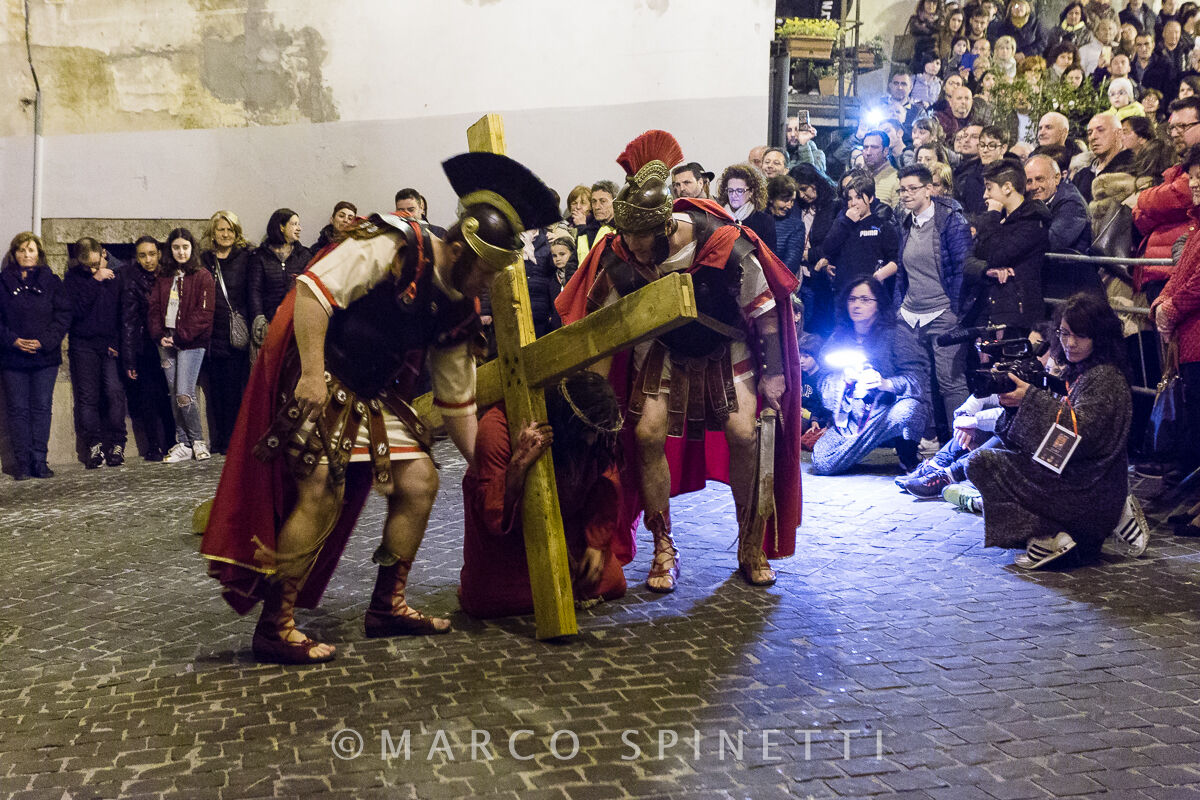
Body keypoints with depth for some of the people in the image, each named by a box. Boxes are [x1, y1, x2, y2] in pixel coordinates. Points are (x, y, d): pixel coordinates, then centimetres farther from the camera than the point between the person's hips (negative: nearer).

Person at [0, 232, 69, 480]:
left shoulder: (51, 281, 6)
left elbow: (64, 314, 1)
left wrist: (45, 342, -11)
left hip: (45, 356, 0)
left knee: (42, 407, 3)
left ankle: (40, 461, 8)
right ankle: (22, 462, 7)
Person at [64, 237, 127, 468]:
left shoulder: (116, 276, 6)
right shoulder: (73, 278, 3)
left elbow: (125, 312, 6)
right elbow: (75, 310, -12)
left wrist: (118, 343, -3)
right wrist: (95, 281, -14)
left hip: (111, 345, 0)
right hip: (83, 345, 0)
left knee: (115, 393, -9)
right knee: (87, 396, -2)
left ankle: (116, 443, -2)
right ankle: (94, 445, 3)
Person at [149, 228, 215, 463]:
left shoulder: (203, 277, -1)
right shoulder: (163, 278, 15)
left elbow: (204, 313, -8)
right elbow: (153, 308, 12)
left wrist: (180, 337, -13)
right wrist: (159, 335, -4)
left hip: (191, 343, -5)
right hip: (166, 341, 5)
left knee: (184, 394, -12)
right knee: (174, 396, 5)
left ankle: (198, 441, 5)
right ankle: (183, 445, 11)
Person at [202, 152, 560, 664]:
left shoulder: (457, 311, 3)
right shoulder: (393, 247, -19)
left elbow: (457, 402, 10)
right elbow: (313, 287, -25)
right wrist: (314, 372, -30)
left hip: (375, 395, 8)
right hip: (315, 379, -8)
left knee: (420, 479, 2)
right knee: (322, 492, -15)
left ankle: (388, 606, 17)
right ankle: (274, 628, -2)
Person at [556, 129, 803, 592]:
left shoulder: (725, 245, -29)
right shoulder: (620, 258, -23)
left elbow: (765, 311, -14)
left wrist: (774, 374, -12)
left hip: (726, 349, -1)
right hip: (664, 351, 2)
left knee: (744, 434, -16)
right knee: (649, 432, -15)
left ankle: (752, 549, 3)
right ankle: (663, 550, 1)